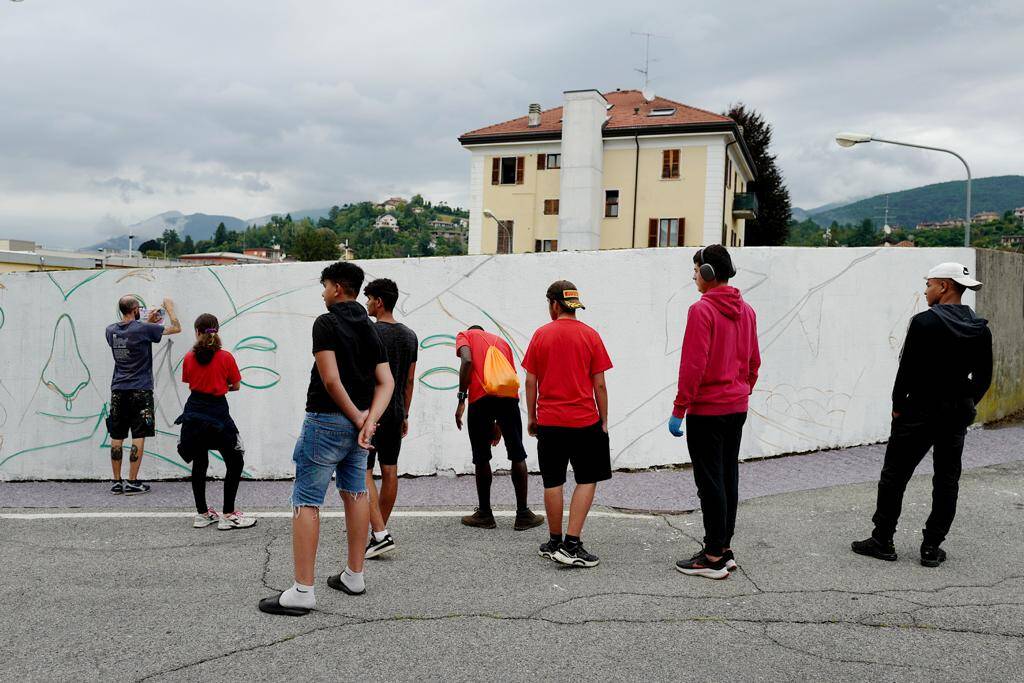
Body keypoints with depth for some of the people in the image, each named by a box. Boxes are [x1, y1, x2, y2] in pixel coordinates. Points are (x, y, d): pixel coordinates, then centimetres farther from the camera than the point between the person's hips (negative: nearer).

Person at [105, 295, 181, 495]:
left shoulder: (111, 331, 5)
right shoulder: (144, 329, -11)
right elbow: (176, 328, 1)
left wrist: (147, 322, 28)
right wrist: (170, 308, 16)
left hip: (118, 391, 5)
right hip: (140, 391, -5)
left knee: (116, 437, 9)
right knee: (138, 437, -1)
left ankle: (117, 482, 13)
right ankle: (132, 482, -1)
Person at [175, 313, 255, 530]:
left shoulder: (189, 358, 0)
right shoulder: (226, 357, -8)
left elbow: (189, 382, 11)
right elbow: (236, 386, 1)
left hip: (194, 413, 4)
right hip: (217, 413, -4)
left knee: (199, 463, 15)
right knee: (235, 463, 5)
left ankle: (202, 514, 21)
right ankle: (228, 515, 3)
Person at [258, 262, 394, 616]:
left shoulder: (327, 323, -12)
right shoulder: (370, 329, 11)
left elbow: (331, 380, -21)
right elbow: (386, 382, 2)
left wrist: (358, 418, -11)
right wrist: (369, 421, -9)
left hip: (327, 420, -8)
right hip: (358, 422, 8)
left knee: (306, 502, -5)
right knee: (355, 494, 15)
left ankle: (302, 591, -6)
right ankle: (354, 576, 24)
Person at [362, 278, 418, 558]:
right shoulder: (410, 336, 9)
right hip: (396, 412, 7)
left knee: (363, 472, -3)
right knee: (389, 472, 10)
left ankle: (380, 534, -10)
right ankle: (378, 533, 20)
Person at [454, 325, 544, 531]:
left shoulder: (465, 335, 19)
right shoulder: (501, 341, 31)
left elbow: (467, 361, -4)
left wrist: (461, 399, -4)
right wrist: (499, 423, 34)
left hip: (480, 398, -3)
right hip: (509, 396, 3)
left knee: (481, 458, 10)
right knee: (517, 455, 13)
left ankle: (484, 514, 20)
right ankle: (523, 514, 17)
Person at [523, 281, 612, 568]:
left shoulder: (541, 335, 0)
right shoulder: (590, 335, -2)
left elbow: (530, 381, 2)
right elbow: (599, 385, -2)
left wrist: (531, 416, 13)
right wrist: (604, 421, 6)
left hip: (549, 421, 1)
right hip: (585, 420, -1)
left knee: (553, 483, 10)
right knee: (587, 480, 7)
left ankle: (555, 543, 20)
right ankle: (572, 544, -2)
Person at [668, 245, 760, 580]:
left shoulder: (702, 309, -15)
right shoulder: (746, 310, 10)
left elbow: (693, 365, -19)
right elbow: (753, 361, 15)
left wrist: (678, 410, -15)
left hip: (706, 410, -8)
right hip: (737, 408, 8)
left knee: (710, 481, -2)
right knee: (728, 477, 14)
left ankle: (713, 558, 4)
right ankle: (724, 548, 23)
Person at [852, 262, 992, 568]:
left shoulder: (924, 322, -14)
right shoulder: (980, 329, 3)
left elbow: (907, 368, -14)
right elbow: (983, 377, 7)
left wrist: (898, 405, -3)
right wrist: (965, 405, 15)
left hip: (919, 411, -5)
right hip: (958, 414, 5)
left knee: (894, 476, 5)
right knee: (947, 481, 11)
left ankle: (882, 541, 11)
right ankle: (932, 547, 15)